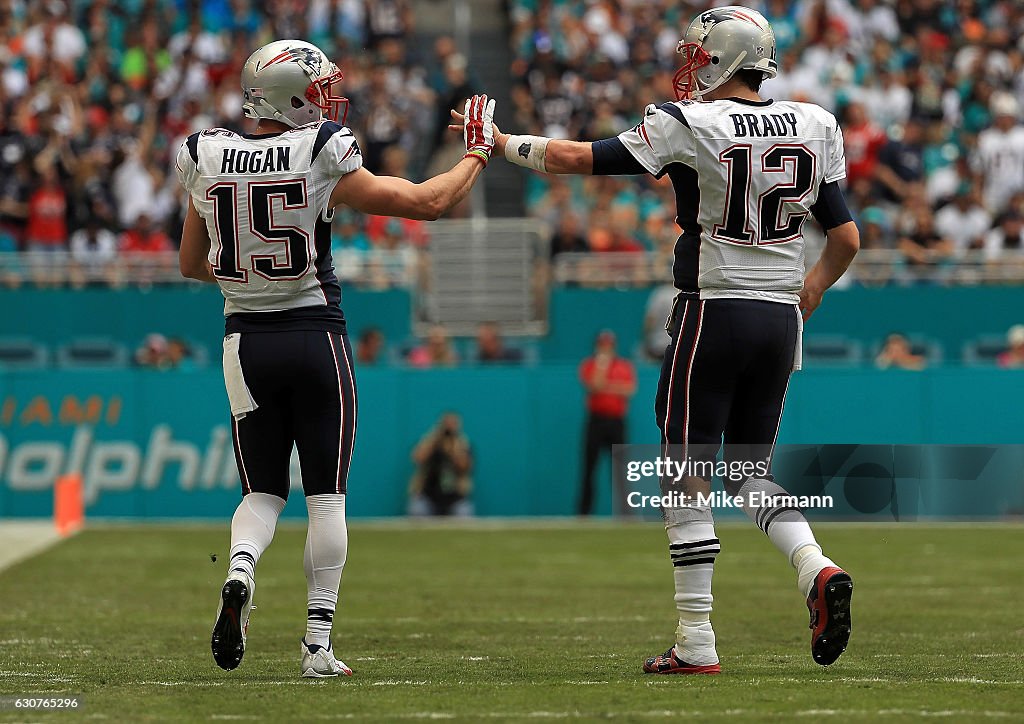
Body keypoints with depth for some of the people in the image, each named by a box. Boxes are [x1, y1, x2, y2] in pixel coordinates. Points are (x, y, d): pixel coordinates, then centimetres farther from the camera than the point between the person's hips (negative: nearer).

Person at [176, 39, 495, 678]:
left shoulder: (207, 160, 0)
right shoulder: (324, 158, -12)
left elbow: (192, 264, 12)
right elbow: (428, 202, -7)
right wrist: (479, 153, 10)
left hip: (245, 340, 3)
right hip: (316, 335, -3)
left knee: (261, 492, 13)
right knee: (326, 496, 7)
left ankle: (240, 571, -19)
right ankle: (318, 643, 5)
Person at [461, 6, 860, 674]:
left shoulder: (691, 124, -9)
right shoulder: (813, 127, 6)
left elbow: (581, 160, -4)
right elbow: (846, 239, 9)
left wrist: (499, 142, 11)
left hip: (713, 314, -5)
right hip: (781, 319, 5)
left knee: (689, 478, 2)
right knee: (750, 470, 17)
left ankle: (696, 643, 1)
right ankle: (816, 567, -10)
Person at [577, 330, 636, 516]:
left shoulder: (625, 366, 10)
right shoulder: (589, 365, 5)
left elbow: (630, 389, -5)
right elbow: (593, 386, -13)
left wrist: (605, 386, -10)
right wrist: (602, 363, -11)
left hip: (617, 422, 1)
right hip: (596, 420, -1)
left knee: (620, 469, -1)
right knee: (589, 468, -2)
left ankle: (623, 512, -1)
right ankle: (584, 513, 1)